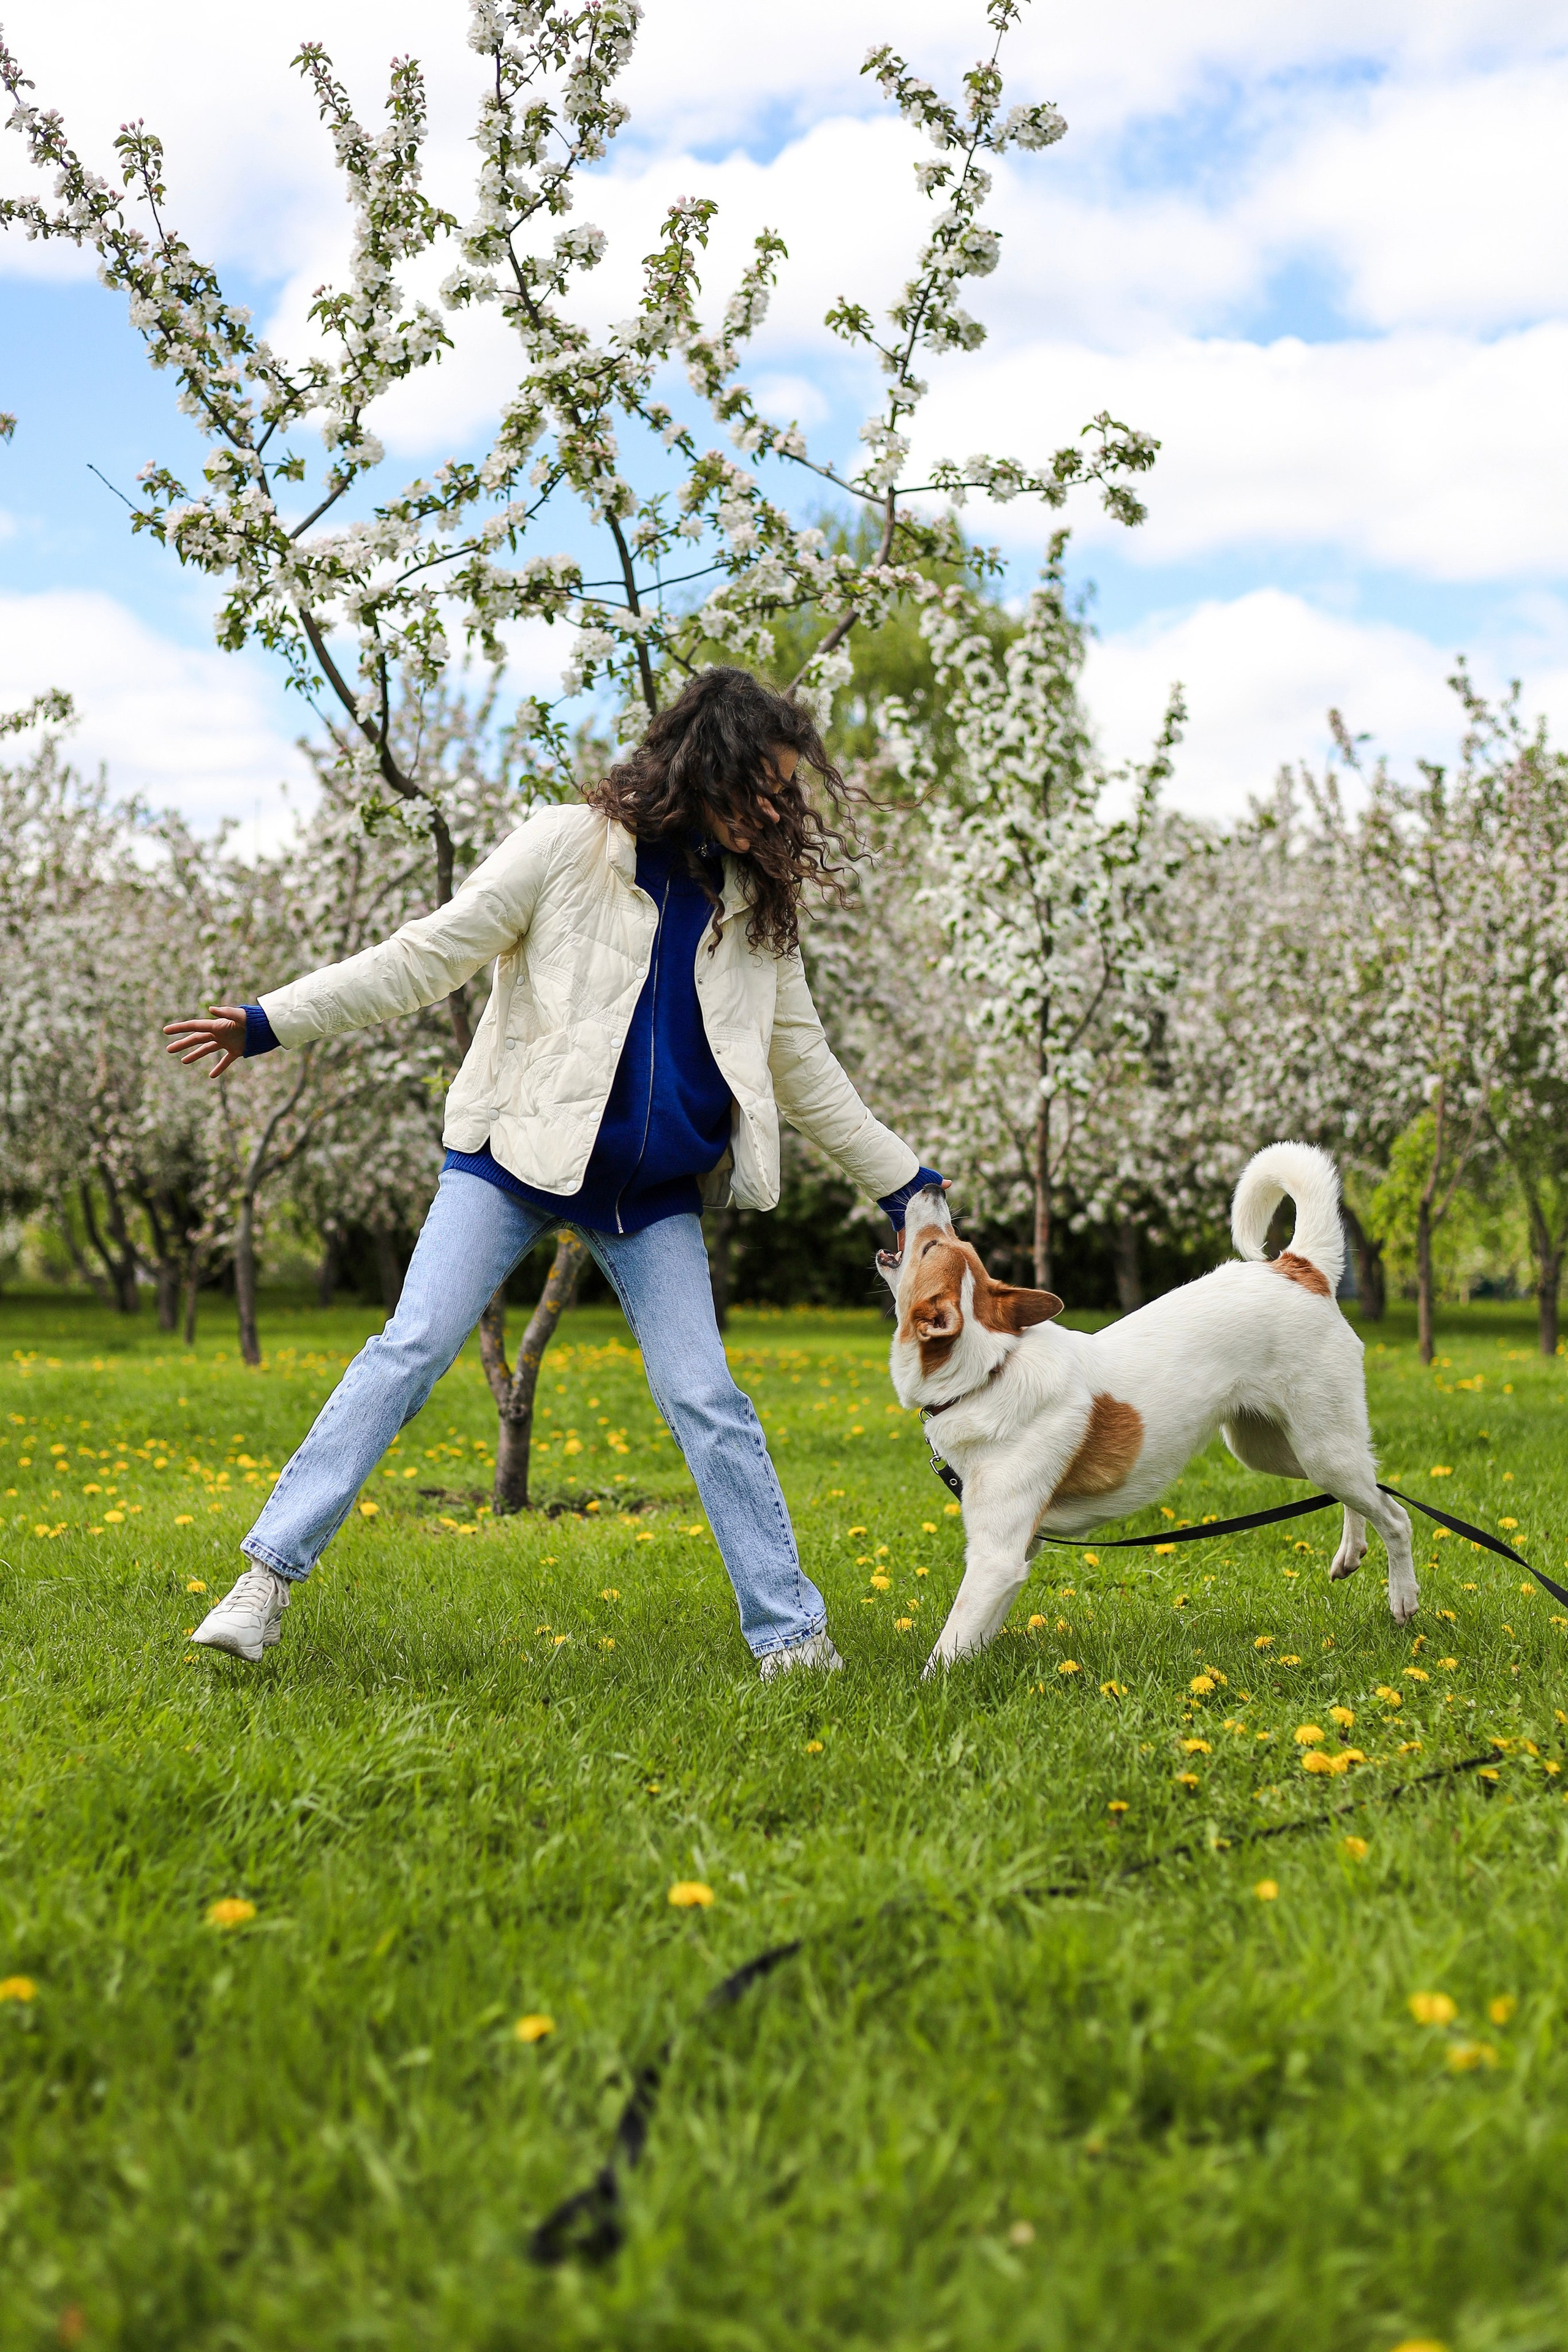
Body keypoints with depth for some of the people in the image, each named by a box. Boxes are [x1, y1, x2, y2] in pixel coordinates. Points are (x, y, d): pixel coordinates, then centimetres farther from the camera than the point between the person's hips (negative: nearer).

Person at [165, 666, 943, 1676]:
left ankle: (792, 1632, 5)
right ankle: (271, 1574, -4)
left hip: (654, 1193, 3)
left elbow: (801, 1061, 16)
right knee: (412, 1349, -11)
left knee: (706, 1397, -2)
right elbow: (431, 955, -6)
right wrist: (272, 1021, -12)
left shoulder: (756, 902, 8)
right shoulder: (573, 847, -6)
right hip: (521, 1151, -3)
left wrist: (901, 1180, 16)